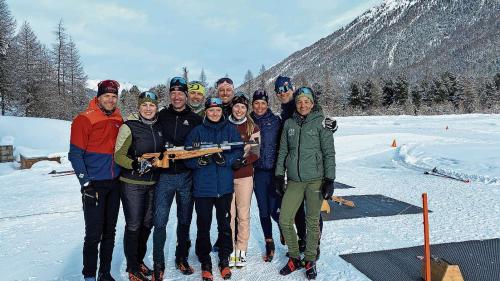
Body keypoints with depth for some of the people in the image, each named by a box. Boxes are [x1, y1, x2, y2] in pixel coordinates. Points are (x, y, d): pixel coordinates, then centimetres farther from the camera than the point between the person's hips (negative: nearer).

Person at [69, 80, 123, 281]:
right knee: (94, 234, -3)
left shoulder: (119, 121, 9)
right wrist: (86, 182, -14)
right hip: (94, 185, -5)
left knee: (110, 232, 12)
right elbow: (75, 155, -9)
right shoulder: (84, 120, -7)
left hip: (114, 184, 5)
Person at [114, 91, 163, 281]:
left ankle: (139, 261, 33)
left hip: (152, 183, 6)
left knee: (147, 223, 14)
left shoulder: (158, 127, 7)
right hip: (132, 184, -6)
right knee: (133, 225, 1)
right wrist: (136, 164, -27)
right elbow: (119, 156, -13)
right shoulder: (129, 127, -11)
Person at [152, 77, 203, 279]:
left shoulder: (195, 119, 5)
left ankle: (182, 259, 29)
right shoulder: (162, 116, 5)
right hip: (165, 176, -1)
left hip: (187, 176, 1)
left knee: (184, 221, 12)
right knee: (160, 222, -3)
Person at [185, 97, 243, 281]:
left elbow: (238, 152, -1)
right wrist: (200, 160, -21)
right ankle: (205, 263, 22)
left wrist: (224, 158, -19)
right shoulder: (197, 131, 2)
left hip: (224, 186, 1)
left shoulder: (230, 129, 5)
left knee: (224, 224, 12)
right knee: (203, 226, 6)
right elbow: (187, 157, -2)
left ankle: (224, 260, 29)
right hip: (202, 187, -1)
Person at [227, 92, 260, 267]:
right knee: (229, 214, 4)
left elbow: (255, 152, -2)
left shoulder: (252, 127, 2)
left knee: (243, 214, 4)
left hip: (244, 176, -1)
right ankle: (230, 250, 18)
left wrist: (243, 161, -19)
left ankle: (241, 250, 19)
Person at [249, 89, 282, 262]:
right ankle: (269, 243, 24)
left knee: (274, 209, -4)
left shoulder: (276, 121, 0)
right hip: (258, 171, 3)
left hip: (274, 170, -2)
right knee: (263, 209, 8)